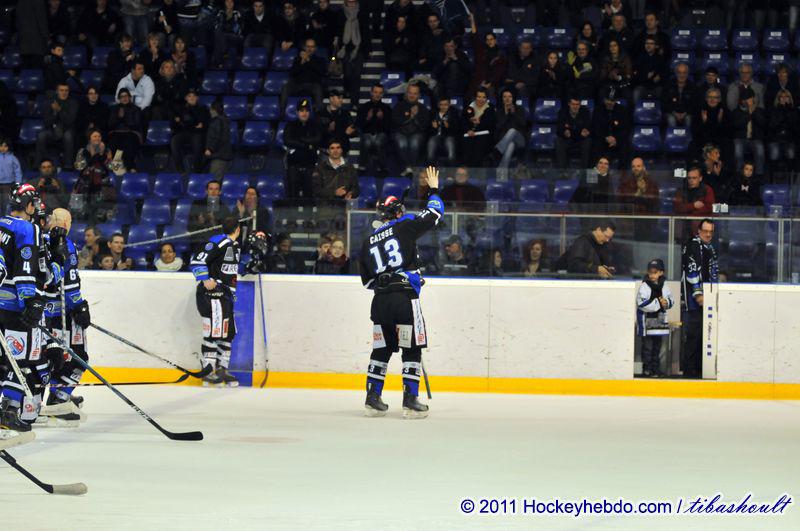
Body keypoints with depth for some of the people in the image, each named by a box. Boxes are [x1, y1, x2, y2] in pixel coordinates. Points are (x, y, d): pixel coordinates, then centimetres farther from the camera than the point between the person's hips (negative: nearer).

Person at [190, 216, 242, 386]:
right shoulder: (219, 243, -15)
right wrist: (205, 279, -23)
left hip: (225, 294, 10)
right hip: (212, 292, -10)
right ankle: (209, 371, -11)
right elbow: (197, 260, -18)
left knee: (228, 332, 10)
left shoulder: (234, 245, 16)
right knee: (214, 331, -13)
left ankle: (222, 369, 17)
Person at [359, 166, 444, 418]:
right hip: (404, 298, -5)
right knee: (411, 349, 0)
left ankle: (373, 398, 12)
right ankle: (410, 401, -4)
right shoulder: (404, 227, -1)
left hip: (380, 302, 5)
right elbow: (434, 213, 5)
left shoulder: (368, 242, 15)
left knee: (382, 348, 14)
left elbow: (367, 280, 18)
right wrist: (434, 190, 21)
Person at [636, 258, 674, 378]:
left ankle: (656, 369, 20)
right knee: (648, 346, -4)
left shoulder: (664, 286, 7)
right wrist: (658, 303, -21)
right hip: (646, 322, -6)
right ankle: (647, 370, 1)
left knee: (657, 346, 13)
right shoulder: (644, 286, -10)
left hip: (659, 321, 6)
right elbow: (642, 304, -20)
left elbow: (671, 300, 14)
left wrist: (666, 302, -10)